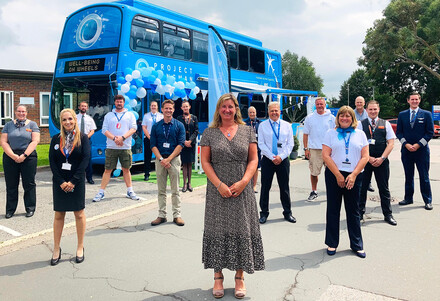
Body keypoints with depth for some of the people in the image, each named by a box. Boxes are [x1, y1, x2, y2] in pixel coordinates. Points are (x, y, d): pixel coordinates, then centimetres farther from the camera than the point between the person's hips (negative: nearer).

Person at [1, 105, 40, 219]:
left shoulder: (32, 124, 6)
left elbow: (35, 141, -4)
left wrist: (24, 155, -13)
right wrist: (13, 156, -10)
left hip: (28, 157, -2)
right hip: (10, 157, 2)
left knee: (29, 184, 1)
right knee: (11, 185, 6)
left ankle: (30, 208, 12)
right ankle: (10, 209, 16)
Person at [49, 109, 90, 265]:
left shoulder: (82, 138, -2)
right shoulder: (56, 139, 4)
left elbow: (85, 159, -9)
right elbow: (52, 161, 0)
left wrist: (73, 181, -15)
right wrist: (61, 182, -11)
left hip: (76, 181, -2)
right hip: (59, 183, 2)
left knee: (79, 213, 6)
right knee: (58, 215, 8)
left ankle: (80, 247, 18)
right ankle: (56, 249, 17)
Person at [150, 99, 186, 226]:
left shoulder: (179, 125, 3)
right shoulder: (156, 126, 9)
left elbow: (180, 144, -4)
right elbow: (153, 145, 5)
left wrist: (168, 159, -11)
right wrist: (161, 159, -9)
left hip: (174, 159, -2)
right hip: (160, 160, 2)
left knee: (175, 190, 1)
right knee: (161, 190, 5)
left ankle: (177, 215, 7)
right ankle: (162, 215, 12)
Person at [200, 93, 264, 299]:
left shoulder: (247, 131, 6)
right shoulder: (209, 133, 4)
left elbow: (253, 160, 3)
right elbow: (205, 162, -1)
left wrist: (243, 182, -11)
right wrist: (219, 185, -12)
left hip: (242, 190, 1)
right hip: (217, 191, 0)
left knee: (242, 231, 4)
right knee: (218, 231, 3)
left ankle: (240, 277, 17)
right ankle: (218, 277, 16)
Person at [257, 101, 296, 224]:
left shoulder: (287, 125, 7)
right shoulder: (262, 125, 2)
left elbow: (290, 144, 4)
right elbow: (261, 144, -2)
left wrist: (281, 156, -10)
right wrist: (272, 157, -11)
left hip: (283, 160, 1)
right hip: (267, 159, -1)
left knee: (284, 187, 7)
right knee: (265, 187, 3)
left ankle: (287, 212, 20)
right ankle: (264, 213, 14)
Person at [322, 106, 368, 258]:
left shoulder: (360, 134, 8)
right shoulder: (331, 133, 5)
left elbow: (365, 157, 2)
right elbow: (326, 155, -3)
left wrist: (353, 175, -10)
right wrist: (338, 175, -9)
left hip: (354, 176, 1)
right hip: (334, 175, -1)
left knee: (353, 211, 6)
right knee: (333, 209, 5)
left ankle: (357, 245, 17)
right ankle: (332, 243, 16)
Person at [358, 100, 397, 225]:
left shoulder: (385, 124, 7)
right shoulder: (361, 124, 4)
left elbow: (391, 143, 2)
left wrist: (381, 158, -10)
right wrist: (369, 158, -10)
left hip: (382, 161, 1)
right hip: (364, 160, 0)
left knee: (384, 188, 6)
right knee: (362, 187, 4)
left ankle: (388, 214, 16)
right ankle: (360, 212, 17)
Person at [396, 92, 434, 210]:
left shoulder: (426, 114, 2)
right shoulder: (402, 115, 8)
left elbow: (430, 132, -2)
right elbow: (399, 132, 6)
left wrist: (418, 145, -11)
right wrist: (406, 144, -8)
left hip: (422, 150, -2)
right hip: (406, 150, 2)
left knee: (424, 176, 1)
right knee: (408, 176, 10)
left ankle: (428, 201, 10)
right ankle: (408, 198, 20)